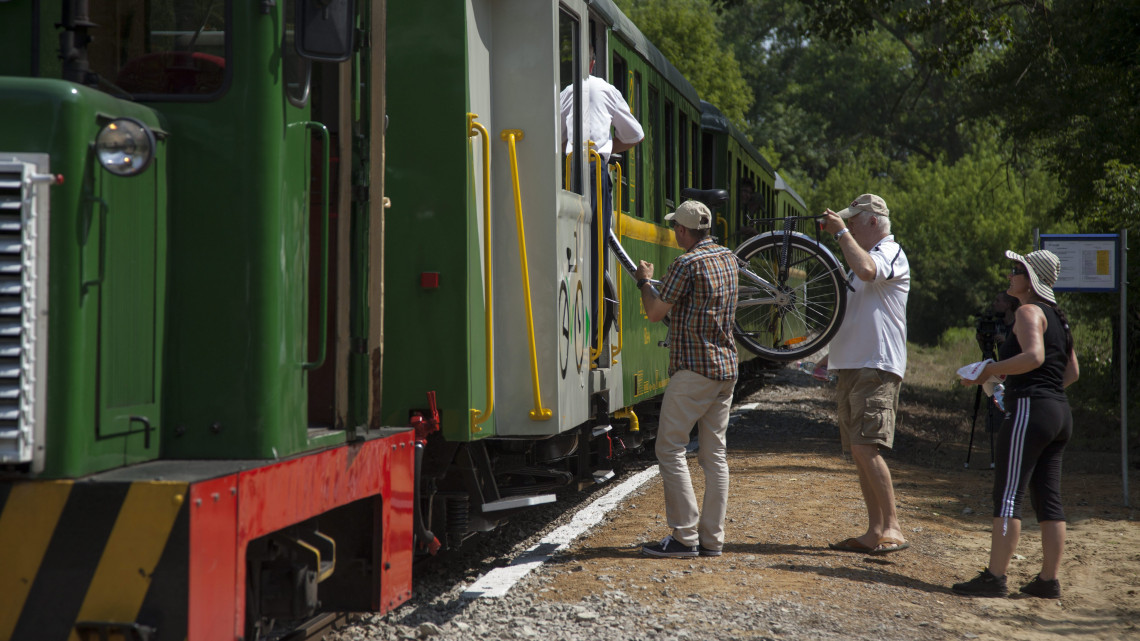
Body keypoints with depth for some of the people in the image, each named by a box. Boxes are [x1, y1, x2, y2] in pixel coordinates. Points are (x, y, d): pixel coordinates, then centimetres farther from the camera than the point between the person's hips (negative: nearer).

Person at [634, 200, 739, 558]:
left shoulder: (687, 263, -13)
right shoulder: (728, 259, 13)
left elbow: (655, 313, -8)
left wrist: (644, 281, 9)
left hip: (694, 369, -8)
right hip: (726, 367, 8)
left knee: (670, 449, -3)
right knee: (715, 454, 9)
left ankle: (685, 537, -5)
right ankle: (712, 539, 10)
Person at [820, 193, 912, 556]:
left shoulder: (891, 253, -7)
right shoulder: (865, 255, 23)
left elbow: (866, 270, -32)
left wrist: (841, 231, -19)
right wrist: (830, 357, 25)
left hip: (877, 368, -10)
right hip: (852, 366, 10)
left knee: (866, 447, -19)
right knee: (858, 452, 8)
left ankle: (893, 528, -16)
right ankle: (874, 532, 11)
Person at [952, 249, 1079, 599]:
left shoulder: (1028, 312, -9)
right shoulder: (1057, 317, 19)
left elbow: (1034, 356, -25)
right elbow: (1072, 371, 22)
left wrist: (991, 370, -16)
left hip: (1030, 411, -10)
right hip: (1059, 413, 10)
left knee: (1008, 495, -9)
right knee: (1048, 499, 9)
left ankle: (995, 577, -11)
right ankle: (1049, 579, 11)